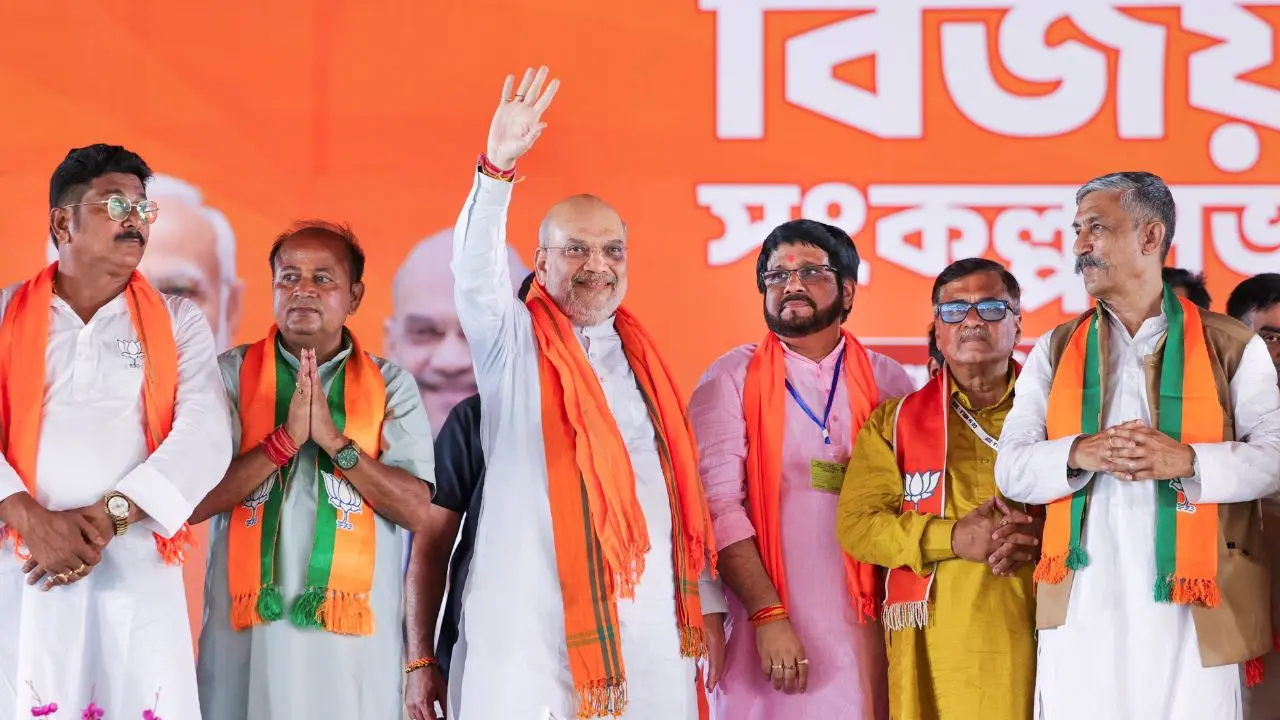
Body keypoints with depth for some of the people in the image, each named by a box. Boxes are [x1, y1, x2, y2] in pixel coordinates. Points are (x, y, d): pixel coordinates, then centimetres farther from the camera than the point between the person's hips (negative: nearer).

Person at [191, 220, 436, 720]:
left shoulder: (391, 387, 5)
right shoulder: (231, 374, 4)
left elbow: (415, 509, -5)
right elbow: (192, 502, -5)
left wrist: (334, 440, -14)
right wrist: (284, 440, -15)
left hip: (356, 631, 0)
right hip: (247, 627, 0)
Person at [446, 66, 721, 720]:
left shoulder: (642, 358, 17)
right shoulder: (514, 343, 5)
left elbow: (677, 482, 16)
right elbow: (476, 272, -14)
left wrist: (701, 611, 12)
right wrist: (497, 169, -29)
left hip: (648, 621, 4)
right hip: (537, 622, -4)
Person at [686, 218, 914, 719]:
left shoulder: (887, 382, 8)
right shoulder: (732, 379, 3)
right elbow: (719, 505, -6)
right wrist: (767, 615, -14)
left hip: (865, 634, 2)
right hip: (768, 625, -2)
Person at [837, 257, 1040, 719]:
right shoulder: (894, 420, 12)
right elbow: (857, 523, 1)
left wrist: (1041, 536, -15)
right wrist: (953, 538, -13)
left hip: (1034, 643, 0)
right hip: (933, 651, 0)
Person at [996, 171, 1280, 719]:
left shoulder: (1230, 346, 5)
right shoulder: (1055, 351, 13)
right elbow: (1011, 468, 6)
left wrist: (1188, 461, -19)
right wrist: (1079, 454, -15)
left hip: (1193, 614, -2)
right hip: (1080, 616, 2)